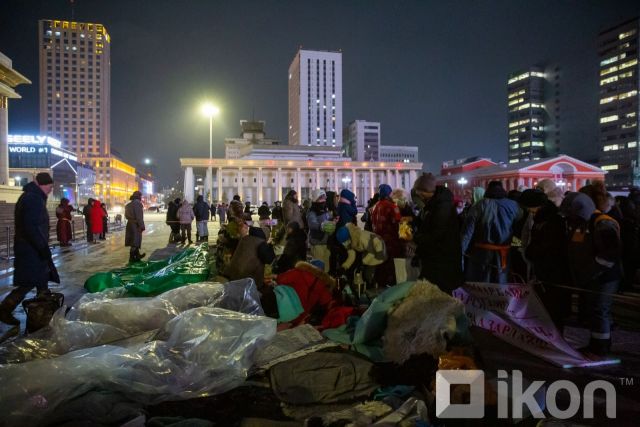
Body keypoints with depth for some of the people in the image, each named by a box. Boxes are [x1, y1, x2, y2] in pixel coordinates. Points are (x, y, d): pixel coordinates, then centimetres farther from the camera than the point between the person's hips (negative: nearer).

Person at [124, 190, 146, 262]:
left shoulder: (128, 205, 14)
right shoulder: (138, 203, -14)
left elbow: (127, 216, 17)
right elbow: (139, 217, -19)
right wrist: (142, 226, -17)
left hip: (130, 224, 9)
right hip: (135, 225, -9)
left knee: (135, 241, 18)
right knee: (135, 242, -3)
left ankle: (137, 255, 29)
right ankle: (132, 257, 0)